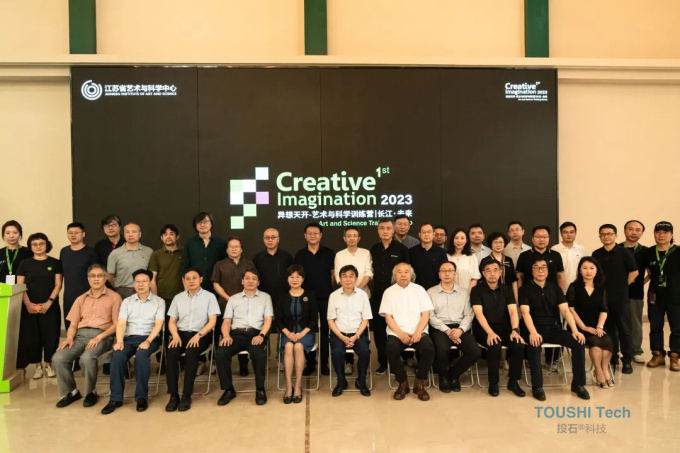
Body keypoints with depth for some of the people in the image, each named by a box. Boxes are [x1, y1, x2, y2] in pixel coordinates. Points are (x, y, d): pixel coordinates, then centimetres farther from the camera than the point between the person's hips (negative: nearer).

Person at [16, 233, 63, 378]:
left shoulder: (55, 263, 4)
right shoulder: (25, 263, 7)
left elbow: (58, 285, 0)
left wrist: (49, 302, -12)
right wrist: (28, 304, -11)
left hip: (50, 307, -1)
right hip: (29, 307, 1)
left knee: (50, 336, -1)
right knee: (31, 337, 2)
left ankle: (48, 365, 12)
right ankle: (38, 366, 13)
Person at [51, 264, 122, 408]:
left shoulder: (114, 297, 6)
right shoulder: (81, 299, 21)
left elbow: (117, 324, -2)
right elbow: (73, 324, 17)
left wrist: (99, 337, -15)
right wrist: (69, 337, -4)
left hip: (102, 335, -5)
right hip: (81, 334, 5)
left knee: (87, 358, -34)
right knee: (58, 358, -21)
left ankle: (90, 392, -8)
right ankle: (70, 391, 0)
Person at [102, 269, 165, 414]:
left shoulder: (159, 302, 5)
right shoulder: (127, 301, 13)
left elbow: (158, 324, -6)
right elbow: (121, 323, 1)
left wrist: (147, 341, -21)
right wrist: (119, 341, -17)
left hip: (149, 338, -2)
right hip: (129, 338, 3)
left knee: (141, 355, -34)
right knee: (118, 356, -28)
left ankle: (142, 396, -22)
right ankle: (116, 398, -19)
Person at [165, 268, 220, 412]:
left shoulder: (209, 296, 4)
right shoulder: (178, 298, 14)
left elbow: (212, 321, -3)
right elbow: (172, 321, 11)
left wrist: (198, 335, -17)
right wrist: (175, 336, -9)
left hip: (201, 334, -3)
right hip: (181, 333, 3)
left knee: (191, 353, -33)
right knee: (170, 353, -28)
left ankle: (186, 395, -24)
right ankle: (173, 395, -21)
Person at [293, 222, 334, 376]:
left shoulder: (328, 253, 2)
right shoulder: (300, 254, 5)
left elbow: (333, 274, 5)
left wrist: (330, 291, 0)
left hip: (325, 297, -1)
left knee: (325, 330, 5)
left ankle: (324, 363, 16)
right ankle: (310, 363, 19)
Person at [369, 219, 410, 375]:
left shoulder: (402, 249, -5)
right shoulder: (374, 249, 8)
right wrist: (372, 289, 12)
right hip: (377, 295, 4)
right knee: (378, 330, 8)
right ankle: (382, 362, 20)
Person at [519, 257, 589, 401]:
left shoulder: (555, 288, 9)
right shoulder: (525, 289, -2)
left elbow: (565, 310, -1)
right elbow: (525, 312, -15)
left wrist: (575, 331, -16)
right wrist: (533, 332, -31)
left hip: (553, 328, 4)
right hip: (535, 328, -4)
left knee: (578, 342, -19)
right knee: (534, 345, -36)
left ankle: (578, 384, -4)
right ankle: (537, 386, -22)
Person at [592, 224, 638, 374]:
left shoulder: (624, 252, -3)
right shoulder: (596, 254, 7)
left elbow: (634, 272, -1)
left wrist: (622, 286, 1)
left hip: (620, 298, -3)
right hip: (602, 298, 3)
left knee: (624, 329, 1)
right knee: (608, 329, 11)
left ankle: (627, 361, 9)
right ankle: (612, 359, 21)